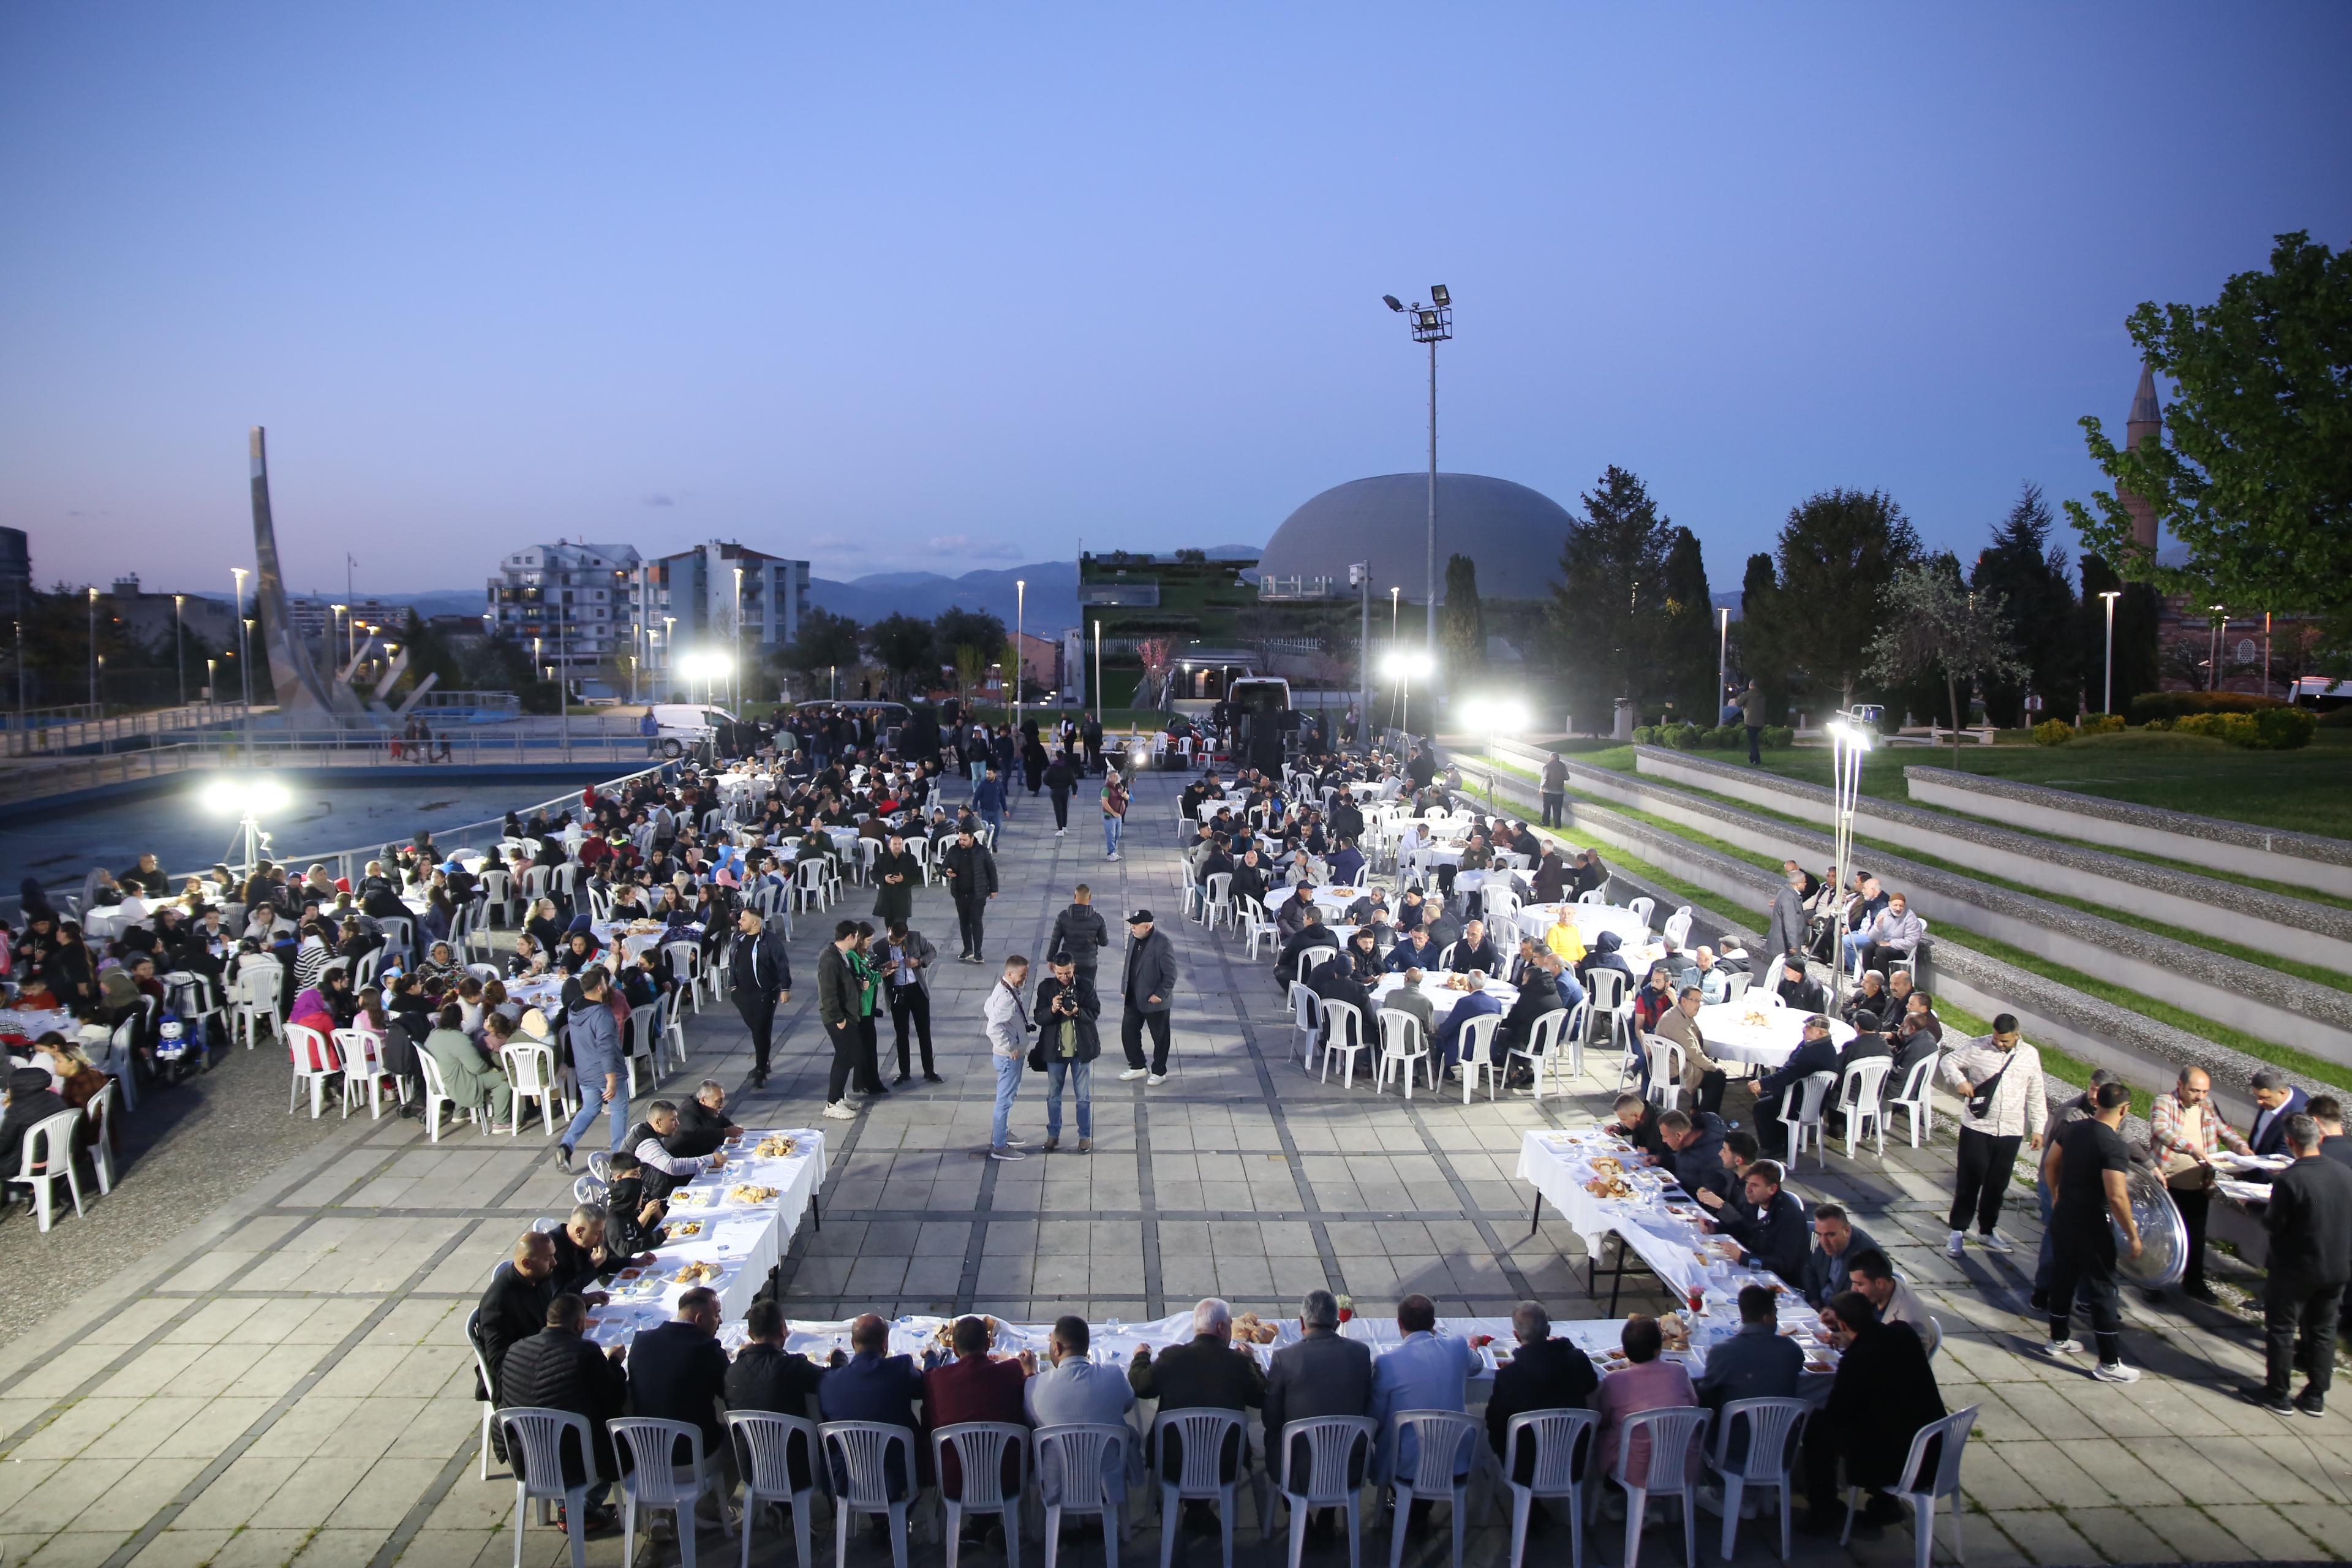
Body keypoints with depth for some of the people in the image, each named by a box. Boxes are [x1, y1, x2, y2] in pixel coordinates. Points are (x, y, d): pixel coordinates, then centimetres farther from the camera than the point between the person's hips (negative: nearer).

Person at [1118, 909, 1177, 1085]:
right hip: (1133, 998, 7)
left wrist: (1160, 994, -19)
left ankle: (1159, 1072, 25)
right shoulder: (1133, 937, 0)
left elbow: (1170, 973, -19)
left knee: (1160, 1037, 9)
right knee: (1128, 1032, 12)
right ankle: (1137, 1066, 30)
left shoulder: (1162, 943, -22)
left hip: (1155, 1000, -7)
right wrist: (1124, 988, 11)